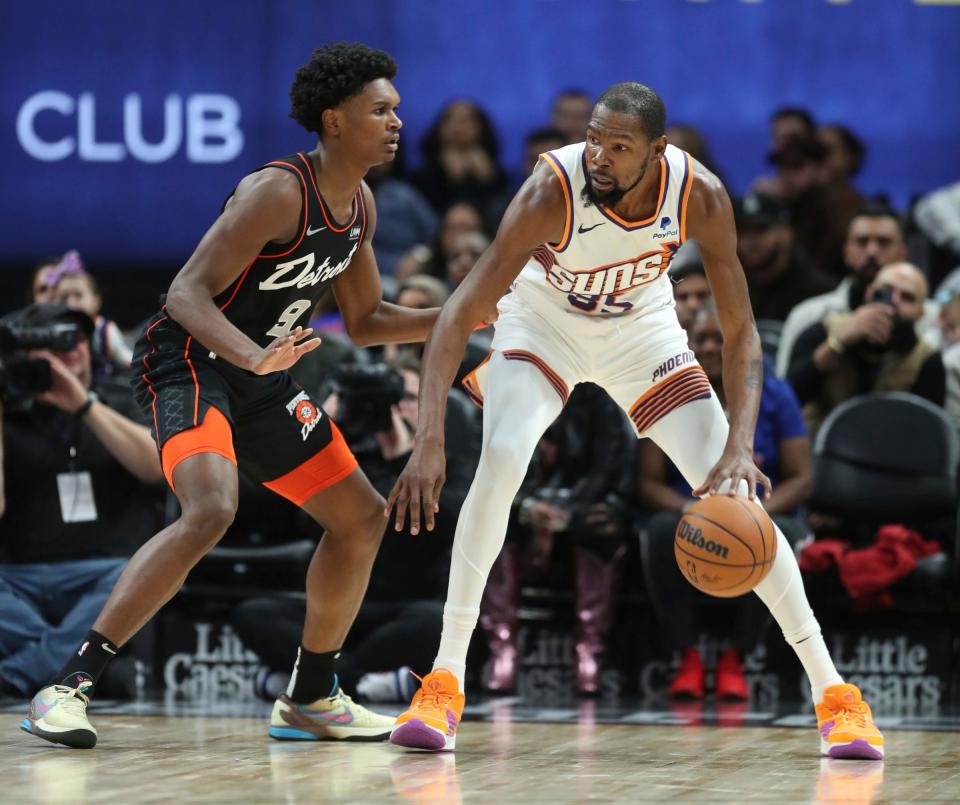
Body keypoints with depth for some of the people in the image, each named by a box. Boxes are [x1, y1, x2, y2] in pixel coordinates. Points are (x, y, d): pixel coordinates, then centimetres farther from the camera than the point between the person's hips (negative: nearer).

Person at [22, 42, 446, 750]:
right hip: (188, 363, -10)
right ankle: (70, 685, -29)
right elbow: (189, 291, -26)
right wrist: (252, 355, -42)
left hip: (259, 377, 10)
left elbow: (365, 320, 17)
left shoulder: (360, 206, 6)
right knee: (211, 511, -32)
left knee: (362, 516, 11)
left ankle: (311, 699, 23)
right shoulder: (278, 192, -21)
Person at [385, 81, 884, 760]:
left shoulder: (701, 196, -28)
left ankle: (833, 690, 4)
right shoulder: (555, 189, -36)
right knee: (501, 461, -28)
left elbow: (740, 331, -20)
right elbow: (460, 314, -37)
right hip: (543, 322, -2)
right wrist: (429, 440, -49)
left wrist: (740, 447, -36)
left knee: (733, 492, -8)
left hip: (641, 329, 2)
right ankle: (444, 684, -19)